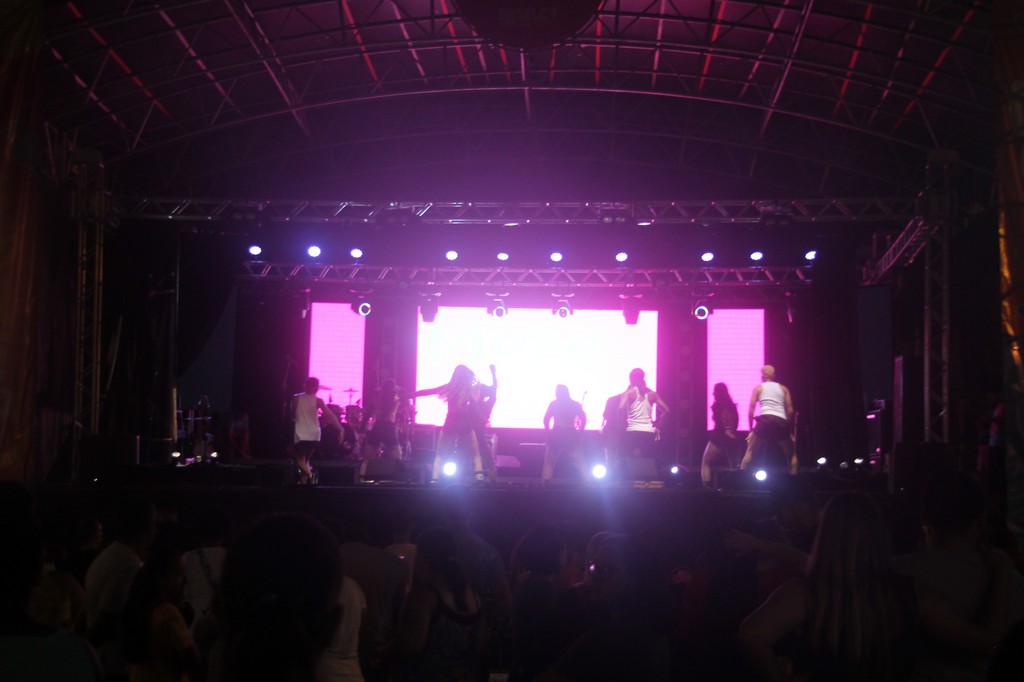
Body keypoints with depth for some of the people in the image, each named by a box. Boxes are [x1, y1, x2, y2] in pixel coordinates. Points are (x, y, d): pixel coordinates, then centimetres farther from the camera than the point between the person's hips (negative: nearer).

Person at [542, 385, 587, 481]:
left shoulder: (554, 404, 3)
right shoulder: (575, 404, 8)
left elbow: (546, 419, -1)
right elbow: (583, 419, 0)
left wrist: (549, 432, 9)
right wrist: (578, 433, 7)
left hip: (556, 436, -1)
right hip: (572, 436, 1)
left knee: (549, 462, 7)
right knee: (579, 463, 8)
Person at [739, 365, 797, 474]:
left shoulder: (758, 388, 16)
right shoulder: (784, 388, 22)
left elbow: (751, 410, 8)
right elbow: (790, 410, 14)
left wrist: (751, 429, 14)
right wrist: (790, 430, 21)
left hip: (765, 420, -2)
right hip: (781, 422, 2)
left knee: (750, 451, 11)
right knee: (792, 455, 18)